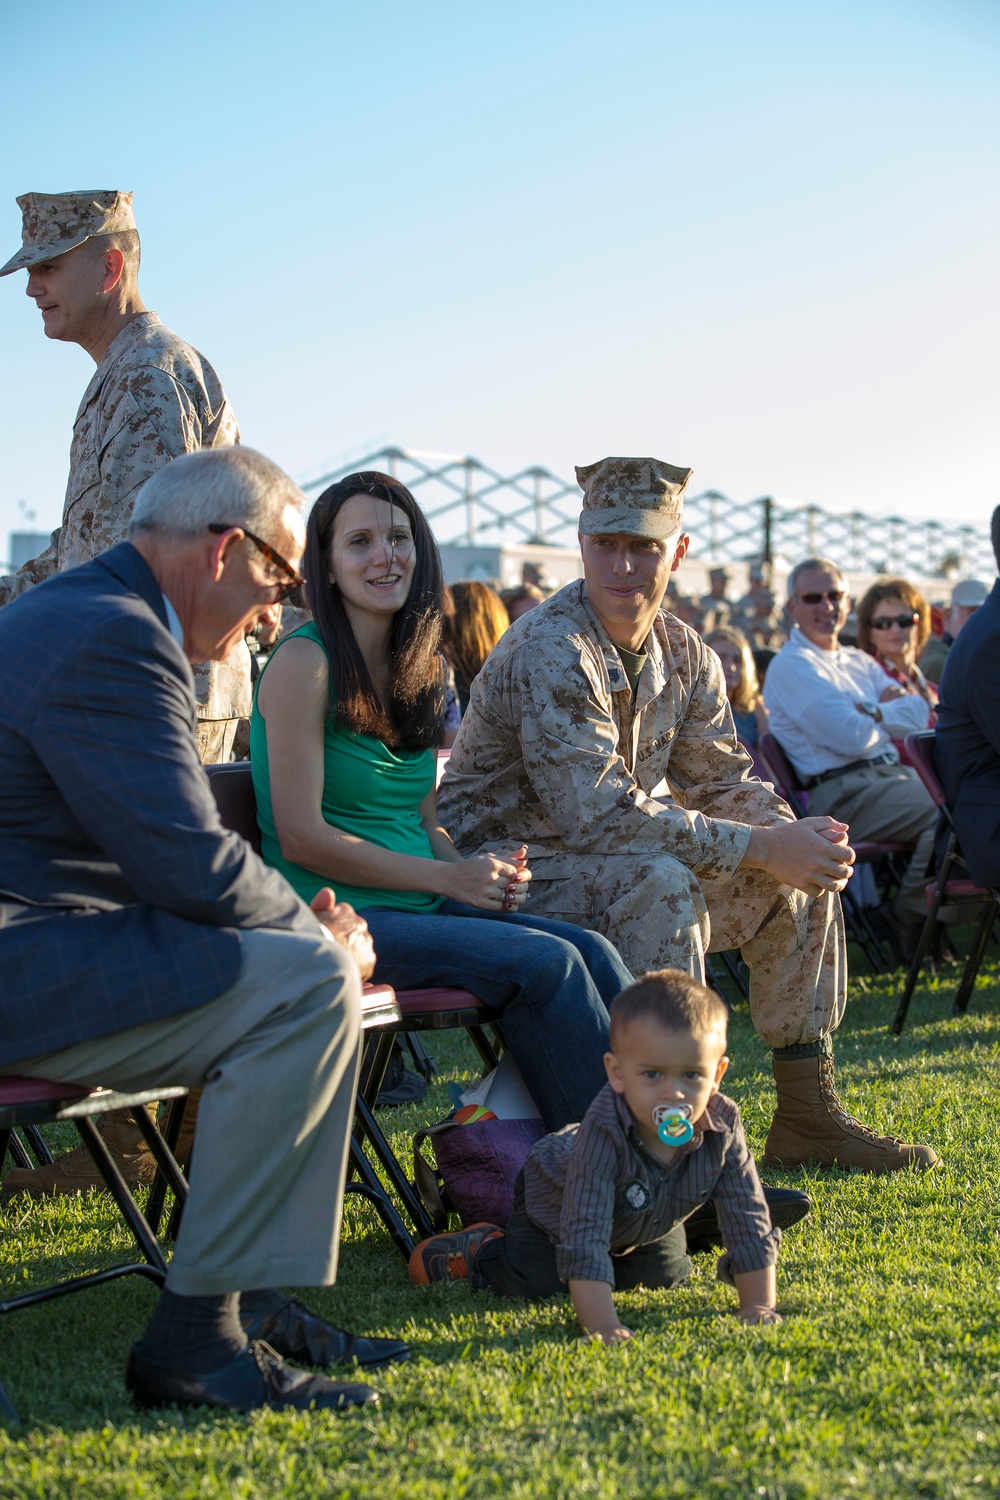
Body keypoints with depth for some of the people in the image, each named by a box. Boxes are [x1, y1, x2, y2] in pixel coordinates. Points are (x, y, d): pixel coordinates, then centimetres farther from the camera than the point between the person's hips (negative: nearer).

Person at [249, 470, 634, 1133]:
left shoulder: (420, 668, 15)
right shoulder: (305, 663, -10)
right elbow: (302, 838, -14)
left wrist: (483, 868, -3)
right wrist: (449, 878, -13)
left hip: (420, 904, 7)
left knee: (594, 953, -15)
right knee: (544, 962, -23)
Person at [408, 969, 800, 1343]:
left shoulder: (722, 1129, -34)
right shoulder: (603, 1132, -48)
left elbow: (747, 1221, -26)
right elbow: (585, 1237, -50)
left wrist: (758, 1305, -31)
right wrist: (601, 1325, -57)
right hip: (554, 1196, -5)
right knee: (534, 1282, -17)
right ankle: (479, 1249, 15)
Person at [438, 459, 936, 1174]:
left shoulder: (684, 653, 3)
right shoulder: (550, 653, -24)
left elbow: (724, 778, 11)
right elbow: (598, 817, -31)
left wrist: (795, 834, -12)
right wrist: (762, 847, -28)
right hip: (509, 868, -9)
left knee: (803, 883, 3)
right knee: (660, 883, -35)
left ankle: (808, 1115, 10)